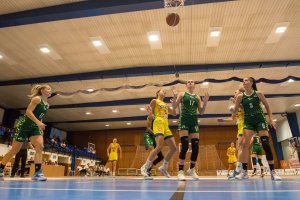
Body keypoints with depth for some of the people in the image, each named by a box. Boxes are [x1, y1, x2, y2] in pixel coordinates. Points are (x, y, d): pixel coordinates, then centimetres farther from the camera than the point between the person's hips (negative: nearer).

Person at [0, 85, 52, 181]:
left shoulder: (47, 105, 10)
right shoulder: (37, 99, -12)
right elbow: (28, 112, -22)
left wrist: (40, 126, 11)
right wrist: (38, 122, -32)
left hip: (34, 127, 6)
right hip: (24, 125, -6)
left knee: (40, 146, -15)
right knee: (15, 150, 4)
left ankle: (37, 173, -17)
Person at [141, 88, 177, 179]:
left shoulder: (166, 105, 26)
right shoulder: (154, 101, 8)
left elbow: (174, 113, 30)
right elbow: (150, 112, 2)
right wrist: (150, 111, -22)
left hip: (166, 125, 8)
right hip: (158, 123, -7)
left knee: (173, 148, 0)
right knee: (159, 147, -23)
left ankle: (164, 167, 15)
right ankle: (145, 167, -11)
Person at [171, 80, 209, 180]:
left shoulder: (197, 97, 16)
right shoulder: (182, 94, 8)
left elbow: (201, 112, 12)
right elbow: (174, 107, 0)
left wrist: (205, 101, -1)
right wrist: (175, 97, -15)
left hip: (194, 121, 4)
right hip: (184, 120, -3)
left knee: (196, 146, 0)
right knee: (185, 146, -14)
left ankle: (192, 169, 20)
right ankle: (180, 171, -5)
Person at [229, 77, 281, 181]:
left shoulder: (258, 94, -2)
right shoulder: (240, 96, 0)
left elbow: (267, 106, 8)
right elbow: (235, 111, 1)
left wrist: (271, 119, 1)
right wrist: (232, 109, -22)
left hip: (260, 120, -1)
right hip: (248, 121, 1)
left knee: (266, 144, -8)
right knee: (244, 144, -9)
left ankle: (273, 172, 3)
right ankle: (244, 172, -2)